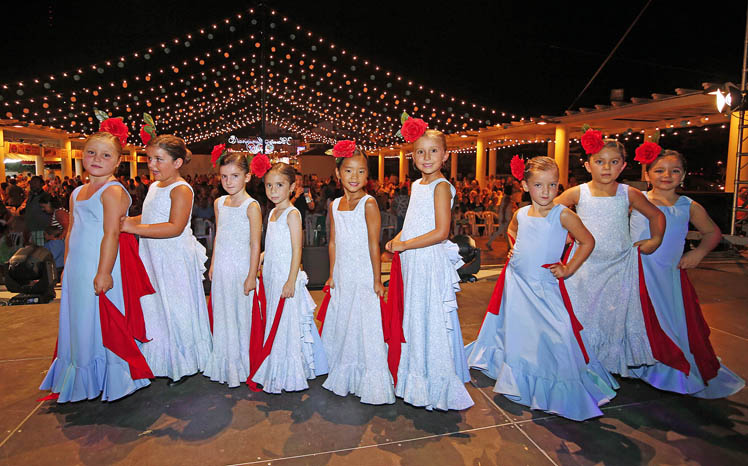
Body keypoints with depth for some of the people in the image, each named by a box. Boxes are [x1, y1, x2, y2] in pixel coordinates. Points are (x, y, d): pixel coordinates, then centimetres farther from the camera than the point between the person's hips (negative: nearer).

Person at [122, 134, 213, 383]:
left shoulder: (181, 189, -16)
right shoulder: (154, 186, 12)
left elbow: (175, 227, -27)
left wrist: (134, 228, -28)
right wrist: (128, 220, 7)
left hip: (175, 260, -9)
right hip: (151, 259, 9)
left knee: (176, 312, 2)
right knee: (153, 310, 17)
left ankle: (184, 363, 21)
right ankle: (158, 362, 34)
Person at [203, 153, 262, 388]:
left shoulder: (251, 206, -13)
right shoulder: (219, 203, 7)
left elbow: (255, 245, -13)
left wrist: (252, 276, -14)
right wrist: (213, 264, 15)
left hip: (241, 268, -6)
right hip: (221, 268, 6)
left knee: (241, 315, 6)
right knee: (222, 315, 15)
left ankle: (242, 364, 24)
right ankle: (224, 364, 32)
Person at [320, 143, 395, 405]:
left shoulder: (369, 203, -11)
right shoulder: (335, 205, 8)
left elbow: (374, 244, -13)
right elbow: (333, 242, 12)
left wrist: (377, 280, -14)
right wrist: (332, 275, 11)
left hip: (364, 277, -6)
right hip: (342, 278, 7)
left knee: (365, 329, -1)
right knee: (339, 327, 15)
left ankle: (370, 385, 16)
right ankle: (343, 379, 33)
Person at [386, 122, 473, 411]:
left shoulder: (441, 186, -13)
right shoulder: (416, 185, 12)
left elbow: (441, 232, -21)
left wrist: (405, 245, -15)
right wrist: (397, 239, 6)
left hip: (431, 261, -8)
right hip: (412, 261, 8)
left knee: (430, 320, -1)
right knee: (413, 319, 16)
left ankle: (441, 388, 16)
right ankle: (417, 380, 33)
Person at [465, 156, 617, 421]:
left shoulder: (563, 215, -11)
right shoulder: (520, 214, 2)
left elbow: (587, 242, -3)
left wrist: (568, 269, -5)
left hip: (545, 285, -4)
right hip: (516, 282, 4)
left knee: (556, 334, -10)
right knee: (516, 331, 14)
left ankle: (562, 390, 13)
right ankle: (518, 381, 36)